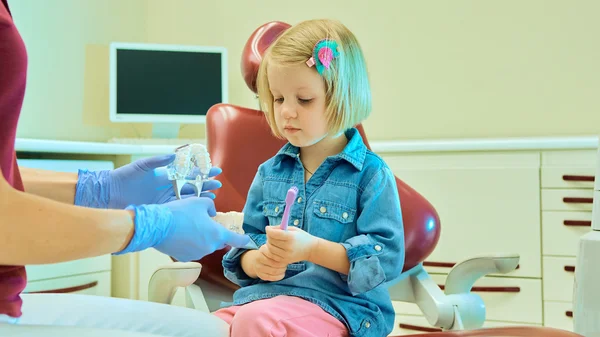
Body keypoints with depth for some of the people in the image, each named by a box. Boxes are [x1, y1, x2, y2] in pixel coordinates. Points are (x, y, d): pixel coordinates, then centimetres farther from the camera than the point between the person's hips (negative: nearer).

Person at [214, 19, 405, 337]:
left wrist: (313, 249, -20)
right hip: (267, 293, 5)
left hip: (337, 304, -4)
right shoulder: (270, 172, 13)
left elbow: (387, 257, -9)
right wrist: (257, 261, -8)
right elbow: (244, 245, 17)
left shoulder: (370, 173, -3)